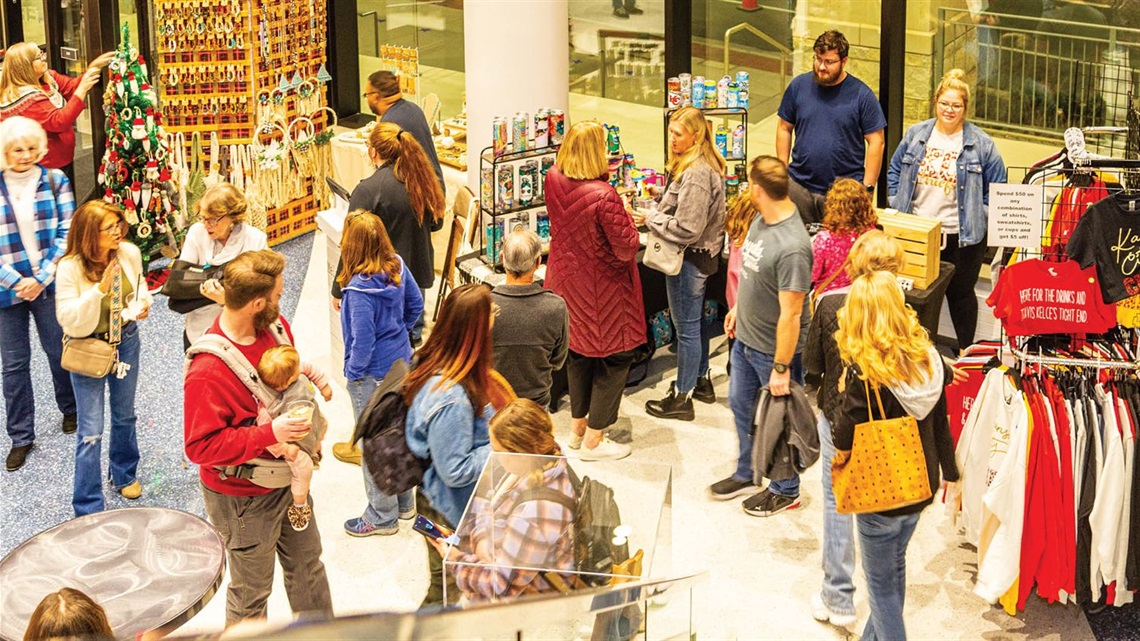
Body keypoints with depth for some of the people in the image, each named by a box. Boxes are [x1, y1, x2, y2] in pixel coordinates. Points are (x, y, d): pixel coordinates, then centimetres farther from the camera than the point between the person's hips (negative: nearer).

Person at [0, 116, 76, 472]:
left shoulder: (54, 181, -2)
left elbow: (66, 233, -5)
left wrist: (42, 278, -13)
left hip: (50, 283, 0)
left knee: (59, 351, 13)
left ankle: (70, 409, 39)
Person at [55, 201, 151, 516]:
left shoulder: (130, 253, -11)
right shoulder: (70, 268, -24)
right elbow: (69, 320, -26)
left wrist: (140, 305, -11)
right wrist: (99, 291, -37)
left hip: (125, 340, 5)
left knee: (125, 416, 23)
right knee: (91, 431, -5)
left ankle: (124, 475, 48)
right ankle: (88, 511, 3)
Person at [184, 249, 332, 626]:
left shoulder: (273, 325, -8)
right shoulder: (208, 372, -33)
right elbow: (201, 447, -29)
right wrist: (270, 434, -33)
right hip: (243, 498, -8)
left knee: (307, 562, 27)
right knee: (252, 589, 13)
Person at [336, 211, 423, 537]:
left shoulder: (360, 289, -30)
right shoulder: (397, 267, -7)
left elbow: (363, 339, -25)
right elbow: (416, 305, 6)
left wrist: (354, 371, -10)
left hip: (372, 375, -8)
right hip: (401, 362, 8)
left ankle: (382, 516, 21)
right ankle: (404, 501, 38)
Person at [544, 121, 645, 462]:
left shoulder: (553, 180, -10)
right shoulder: (604, 196, -31)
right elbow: (627, 248, -22)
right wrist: (627, 220, -5)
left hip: (567, 281, 7)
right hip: (602, 292, -7)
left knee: (578, 354, 24)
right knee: (615, 358, 11)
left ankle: (578, 427, 38)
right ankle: (593, 441, 17)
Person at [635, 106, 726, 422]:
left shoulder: (696, 174, -27)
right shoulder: (706, 164, 6)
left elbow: (686, 229, -27)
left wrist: (650, 219, -16)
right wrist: (661, 201, 4)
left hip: (690, 258, -11)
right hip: (703, 254, 11)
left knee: (687, 328, 1)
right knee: (696, 322, 23)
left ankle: (682, 398, 12)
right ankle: (701, 381, 38)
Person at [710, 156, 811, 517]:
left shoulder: (791, 247, -33)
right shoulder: (761, 220, -4)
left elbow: (790, 314, -29)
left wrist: (781, 368, -25)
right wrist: (737, 308, 24)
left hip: (775, 349, -9)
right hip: (746, 338, 9)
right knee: (741, 405, 25)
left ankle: (785, 491, 33)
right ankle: (745, 475, 46)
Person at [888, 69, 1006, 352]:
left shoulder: (981, 144, -4)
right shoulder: (916, 135, 4)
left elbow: (997, 188, 1)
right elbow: (895, 170, 14)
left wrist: (980, 217, -7)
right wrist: (896, 206, 4)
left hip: (962, 236, -2)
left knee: (961, 293, 9)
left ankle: (966, 352, 22)